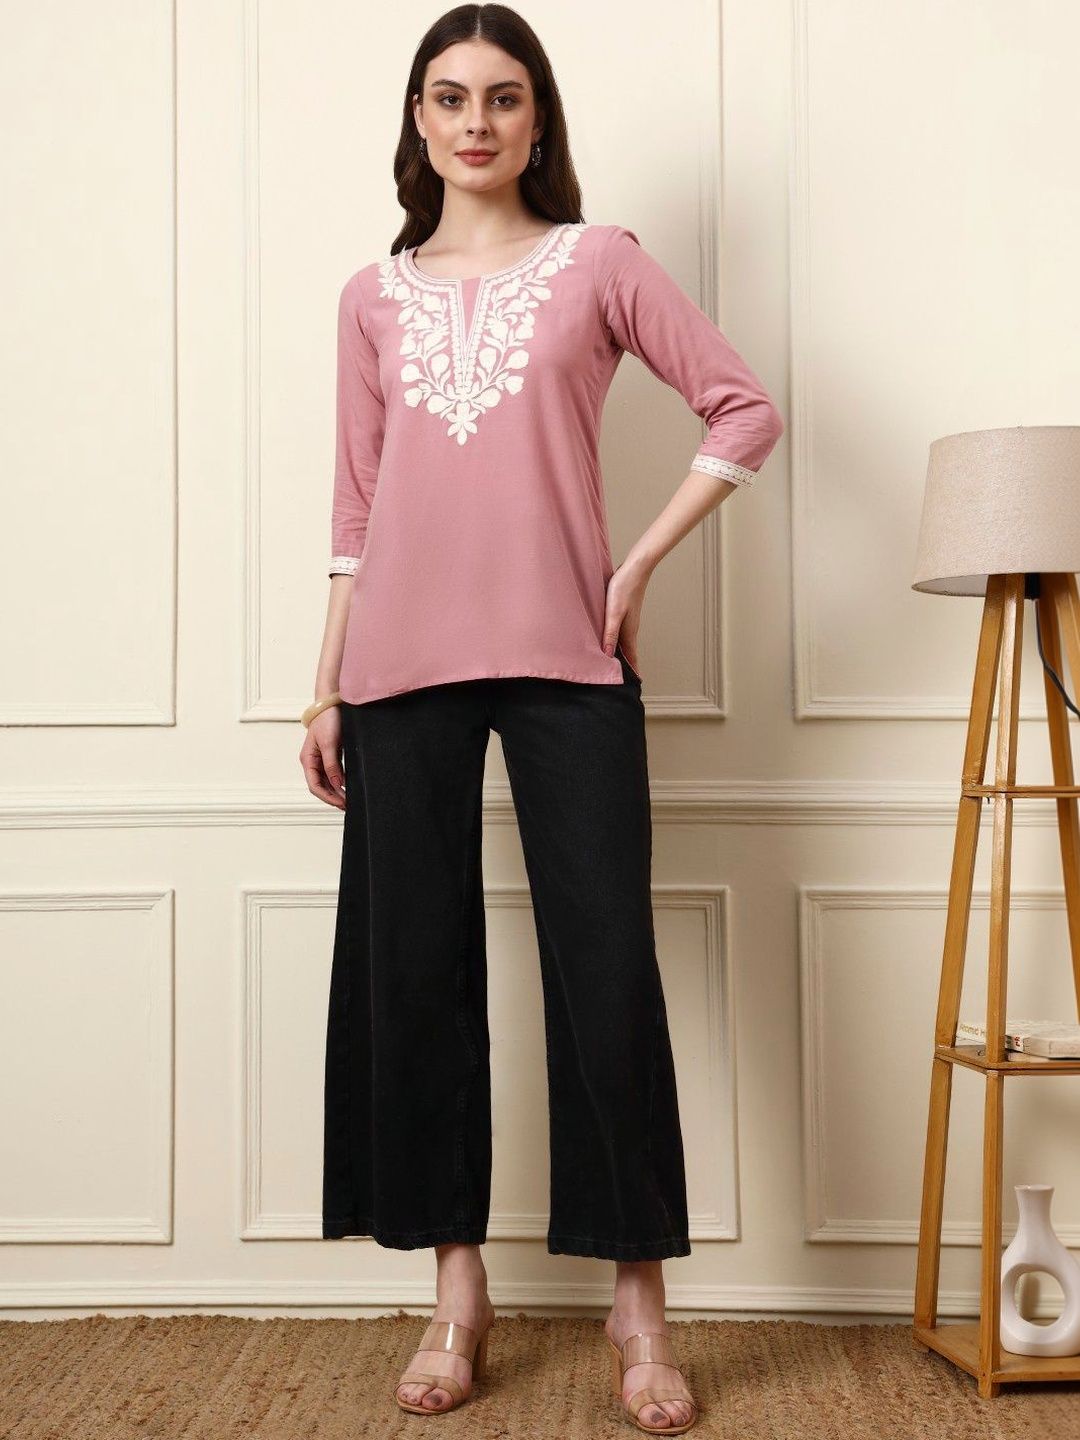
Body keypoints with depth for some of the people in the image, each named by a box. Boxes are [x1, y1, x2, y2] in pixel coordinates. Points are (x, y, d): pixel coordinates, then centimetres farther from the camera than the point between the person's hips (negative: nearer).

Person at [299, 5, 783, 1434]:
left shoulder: (600, 262, 7)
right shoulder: (374, 296, 14)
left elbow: (746, 410, 3)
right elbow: (359, 505, 13)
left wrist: (639, 566, -3)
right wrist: (327, 687, 10)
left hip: (564, 658, -2)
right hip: (404, 665, 3)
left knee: (607, 968, -5)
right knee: (414, 969, 4)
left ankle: (640, 1300, 7)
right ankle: (459, 1286, 16)